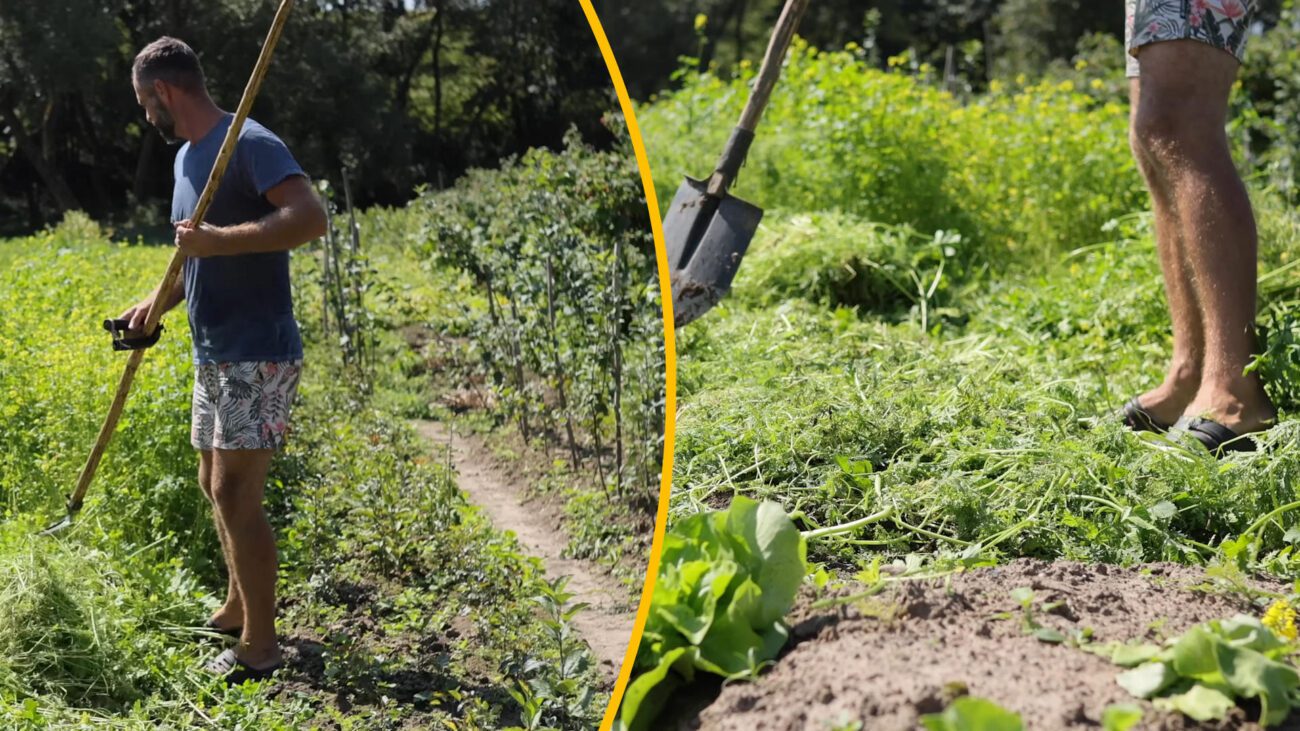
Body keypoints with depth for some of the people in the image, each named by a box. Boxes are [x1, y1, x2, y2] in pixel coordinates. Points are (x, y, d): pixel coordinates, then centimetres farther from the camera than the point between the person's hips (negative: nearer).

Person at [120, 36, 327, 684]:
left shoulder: (250, 143, -14)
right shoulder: (186, 157, 16)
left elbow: (311, 219, -27)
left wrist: (218, 239, -30)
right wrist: (158, 302, 10)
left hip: (257, 355, -10)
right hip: (213, 355, 10)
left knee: (235, 493, -9)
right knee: (216, 486, 17)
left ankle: (259, 648, 2)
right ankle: (238, 610, 34)